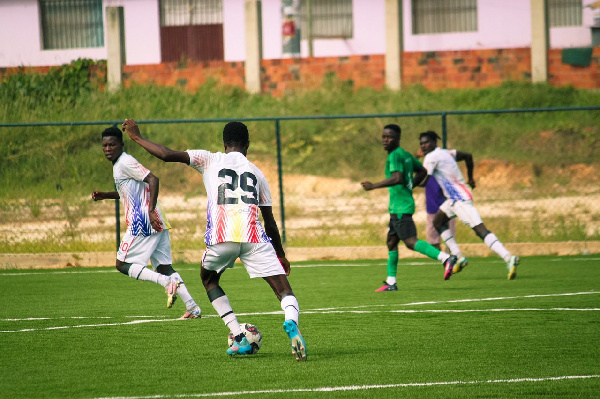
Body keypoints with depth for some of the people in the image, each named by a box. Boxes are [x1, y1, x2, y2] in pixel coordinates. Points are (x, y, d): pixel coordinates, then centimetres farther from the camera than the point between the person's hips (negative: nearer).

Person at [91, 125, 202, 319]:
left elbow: (153, 179, -21)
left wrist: (151, 211, -26)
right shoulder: (119, 164, 20)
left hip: (143, 223, -10)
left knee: (123, 264, -4)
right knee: (163, 266, 9)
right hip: (156, 223, 10)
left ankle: (166, 282, -20)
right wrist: (105, 195, 26)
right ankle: (192, 307, 1)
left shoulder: (125, 163, -10)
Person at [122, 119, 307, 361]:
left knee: (209, 279, 28)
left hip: (221, 237, -1)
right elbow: (270, 222, 25)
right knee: (283, 289, 0)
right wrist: (280, 254, 37)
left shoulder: (210, 161, 17)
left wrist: (136, 136, 22)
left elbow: (167, 155, 8)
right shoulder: (257, 173, 24)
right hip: (254, 238, 1)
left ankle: (239, 340, 15)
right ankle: (291, 321, -37)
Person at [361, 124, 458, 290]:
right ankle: (391, 282, 18)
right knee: (391, 242, 14)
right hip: (397, 207, 10)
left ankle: (446, 258, -26)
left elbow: (397, 178, -26)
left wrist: (373, 186, -22)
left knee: (410, 241, -16)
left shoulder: (395, 156, -13)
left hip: (401, 207, -10)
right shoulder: (406, 154, 16)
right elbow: (422, 171, 27)